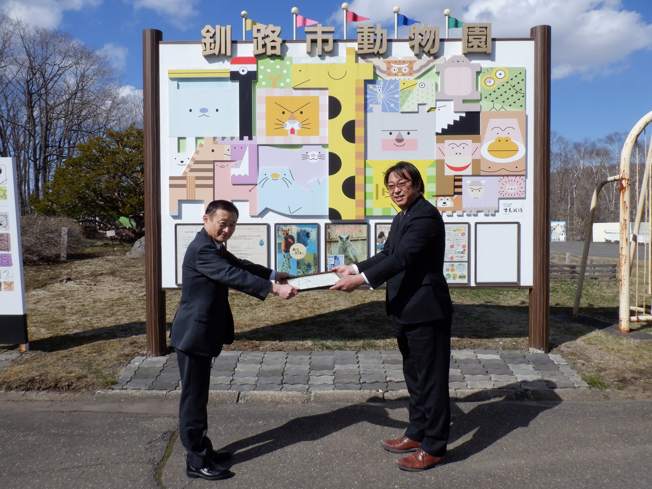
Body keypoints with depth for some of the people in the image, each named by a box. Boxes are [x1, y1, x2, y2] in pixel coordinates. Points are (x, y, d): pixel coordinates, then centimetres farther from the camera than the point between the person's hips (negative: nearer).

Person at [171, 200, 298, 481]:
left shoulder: (215, 247, 11)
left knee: (198, 396, 19)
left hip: (203, 333, 11)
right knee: (193, 397, 1)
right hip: (194, 334, -11)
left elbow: (238, 266, 19)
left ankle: (203, 450, 32)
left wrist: (272, 275, 13)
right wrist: (273, 288, -36)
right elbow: (233, 276, -32)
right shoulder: (202, 249, -23)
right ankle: (196, 462, 12)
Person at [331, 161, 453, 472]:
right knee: (414, 375, 20)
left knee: (431, 378, 1)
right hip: (407, 310, 10)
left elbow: (402, 258, -27)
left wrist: (361, 280, -30)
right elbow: (387, 255, 18)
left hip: (426, 310, -10)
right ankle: (417, 433, 36)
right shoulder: (401, 218, 14)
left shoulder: (425, 216, -18)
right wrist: (355, 269, 10)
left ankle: (434, 448, 14)